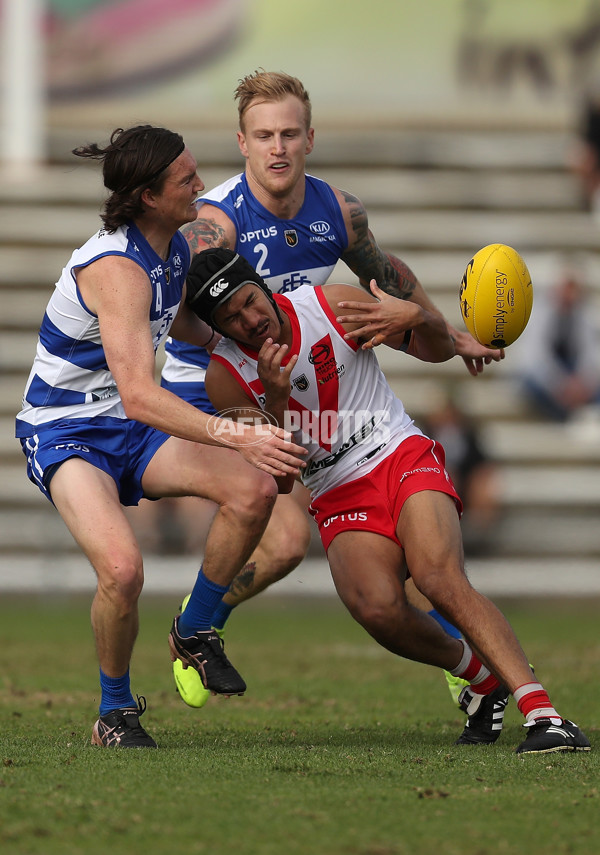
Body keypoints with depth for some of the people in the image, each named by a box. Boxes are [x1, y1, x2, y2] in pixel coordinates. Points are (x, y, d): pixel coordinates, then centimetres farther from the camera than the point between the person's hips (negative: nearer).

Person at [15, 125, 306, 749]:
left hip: (131, 432, 8)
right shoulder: (117, 269, -28)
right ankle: (114, 712, -4)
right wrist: (237, 437, -46)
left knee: (254, 488, -18)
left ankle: (195, 633, 4)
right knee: (122, 569, -32)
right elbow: (138, 395, -39)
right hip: (66, 434, -8)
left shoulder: (173, 247, 1)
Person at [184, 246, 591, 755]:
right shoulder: (227, 376, -5)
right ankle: (482, 675, -3)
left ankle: (542, 712, -34)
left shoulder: (333, 306, -6)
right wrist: (276, 400, -23)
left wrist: (416, 318, -18)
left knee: (440, 579, -29)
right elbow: (279, 482, -8)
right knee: (379, 609, -28)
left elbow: (440, 350, 6)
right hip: (339, 497, 1)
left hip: (403, 457, -1)